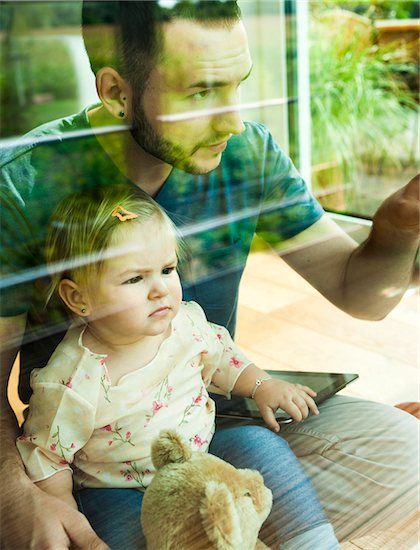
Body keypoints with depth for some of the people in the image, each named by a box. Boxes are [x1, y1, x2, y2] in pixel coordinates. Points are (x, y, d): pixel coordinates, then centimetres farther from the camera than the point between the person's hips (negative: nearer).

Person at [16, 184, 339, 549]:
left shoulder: (186, 322, -11)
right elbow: (44, 455, -10)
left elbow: (218, 356, 12)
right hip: (120, 489, -3)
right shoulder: (72, 383, -24)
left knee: (260, 444, -15)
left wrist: (262, 385, 1)